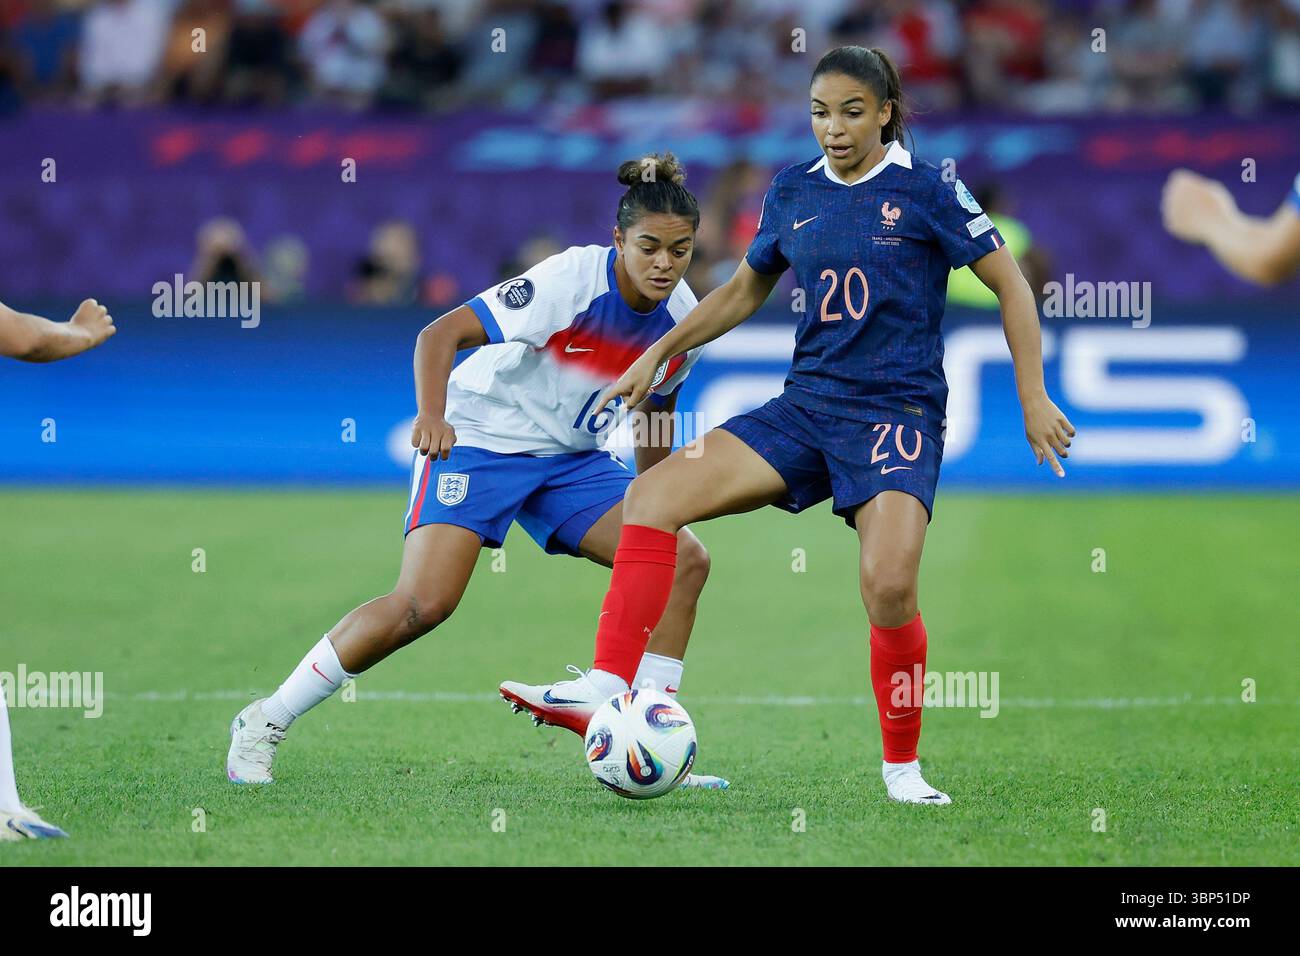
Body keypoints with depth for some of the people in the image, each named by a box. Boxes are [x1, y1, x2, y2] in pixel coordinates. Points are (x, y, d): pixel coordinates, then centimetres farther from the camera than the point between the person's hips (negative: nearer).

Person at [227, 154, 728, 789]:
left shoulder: (682, 320, -4)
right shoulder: (571, 279, -23)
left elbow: (655, 404, 17)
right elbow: (440, 334, -25)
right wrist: (432, 415, -42)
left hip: (572, 458, 7)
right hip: (478, 442, -7)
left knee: (685, 558, -11)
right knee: (425, 601, -23)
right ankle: (264, 723, -8)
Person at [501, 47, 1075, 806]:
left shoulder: (926, 189, -4)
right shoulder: (794, 192, 10)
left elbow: (1012, 287, 0)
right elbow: (746, 289, 26)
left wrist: (1034, 398, -4)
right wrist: (662, 352, 18)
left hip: (899, 413, -5)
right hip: (807, 406, 5)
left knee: (889, 584, -27)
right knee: (655, 494, -13)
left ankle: (903, 767, -6)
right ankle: (607, 687, -16)